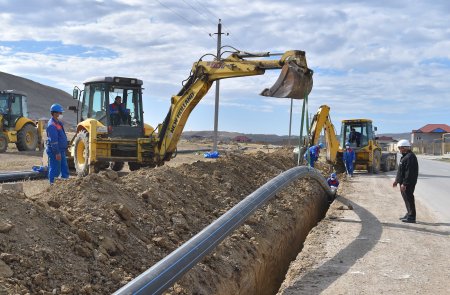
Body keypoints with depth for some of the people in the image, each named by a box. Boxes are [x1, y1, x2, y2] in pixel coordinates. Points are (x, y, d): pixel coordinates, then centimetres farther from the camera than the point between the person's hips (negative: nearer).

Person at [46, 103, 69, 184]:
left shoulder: (58, 123, 12)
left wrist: (65, 148, 23)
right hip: (55, 152, -10)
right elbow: (53, 140, -23)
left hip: (61, 150, 10)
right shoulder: (52, 125, -19)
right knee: (55, 169, -2)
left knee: (64, 167, 14)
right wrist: (57, 153, -23)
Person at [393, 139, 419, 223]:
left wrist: (404, 183, -25)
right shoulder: (405, 156, 16)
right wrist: (397, 180, 23)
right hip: (404, 182, 11)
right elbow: (401, 170, 23)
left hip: (408, 183, -11)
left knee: (409, 198, -5)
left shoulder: (410, 157, -19)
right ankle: (409, 214, 27)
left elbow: (409, 172, -24)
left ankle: (411, 217, 0)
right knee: (406, 198, 17)